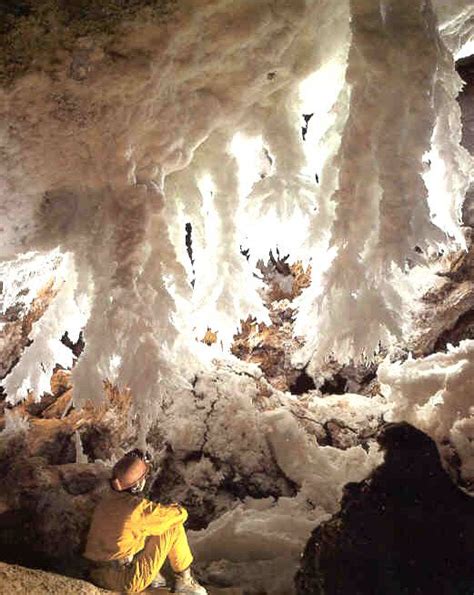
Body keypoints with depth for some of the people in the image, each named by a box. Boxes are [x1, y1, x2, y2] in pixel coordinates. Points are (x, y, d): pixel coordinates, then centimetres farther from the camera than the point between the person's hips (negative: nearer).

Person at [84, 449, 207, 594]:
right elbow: (180, 513, -5)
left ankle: (153, 577, 19)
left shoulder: (104, 503, 3)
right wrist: (163, 512, 15)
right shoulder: (139, 508, -19)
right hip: (127, 582, -7)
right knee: (174, 527, -1)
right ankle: (184, 581, 13)